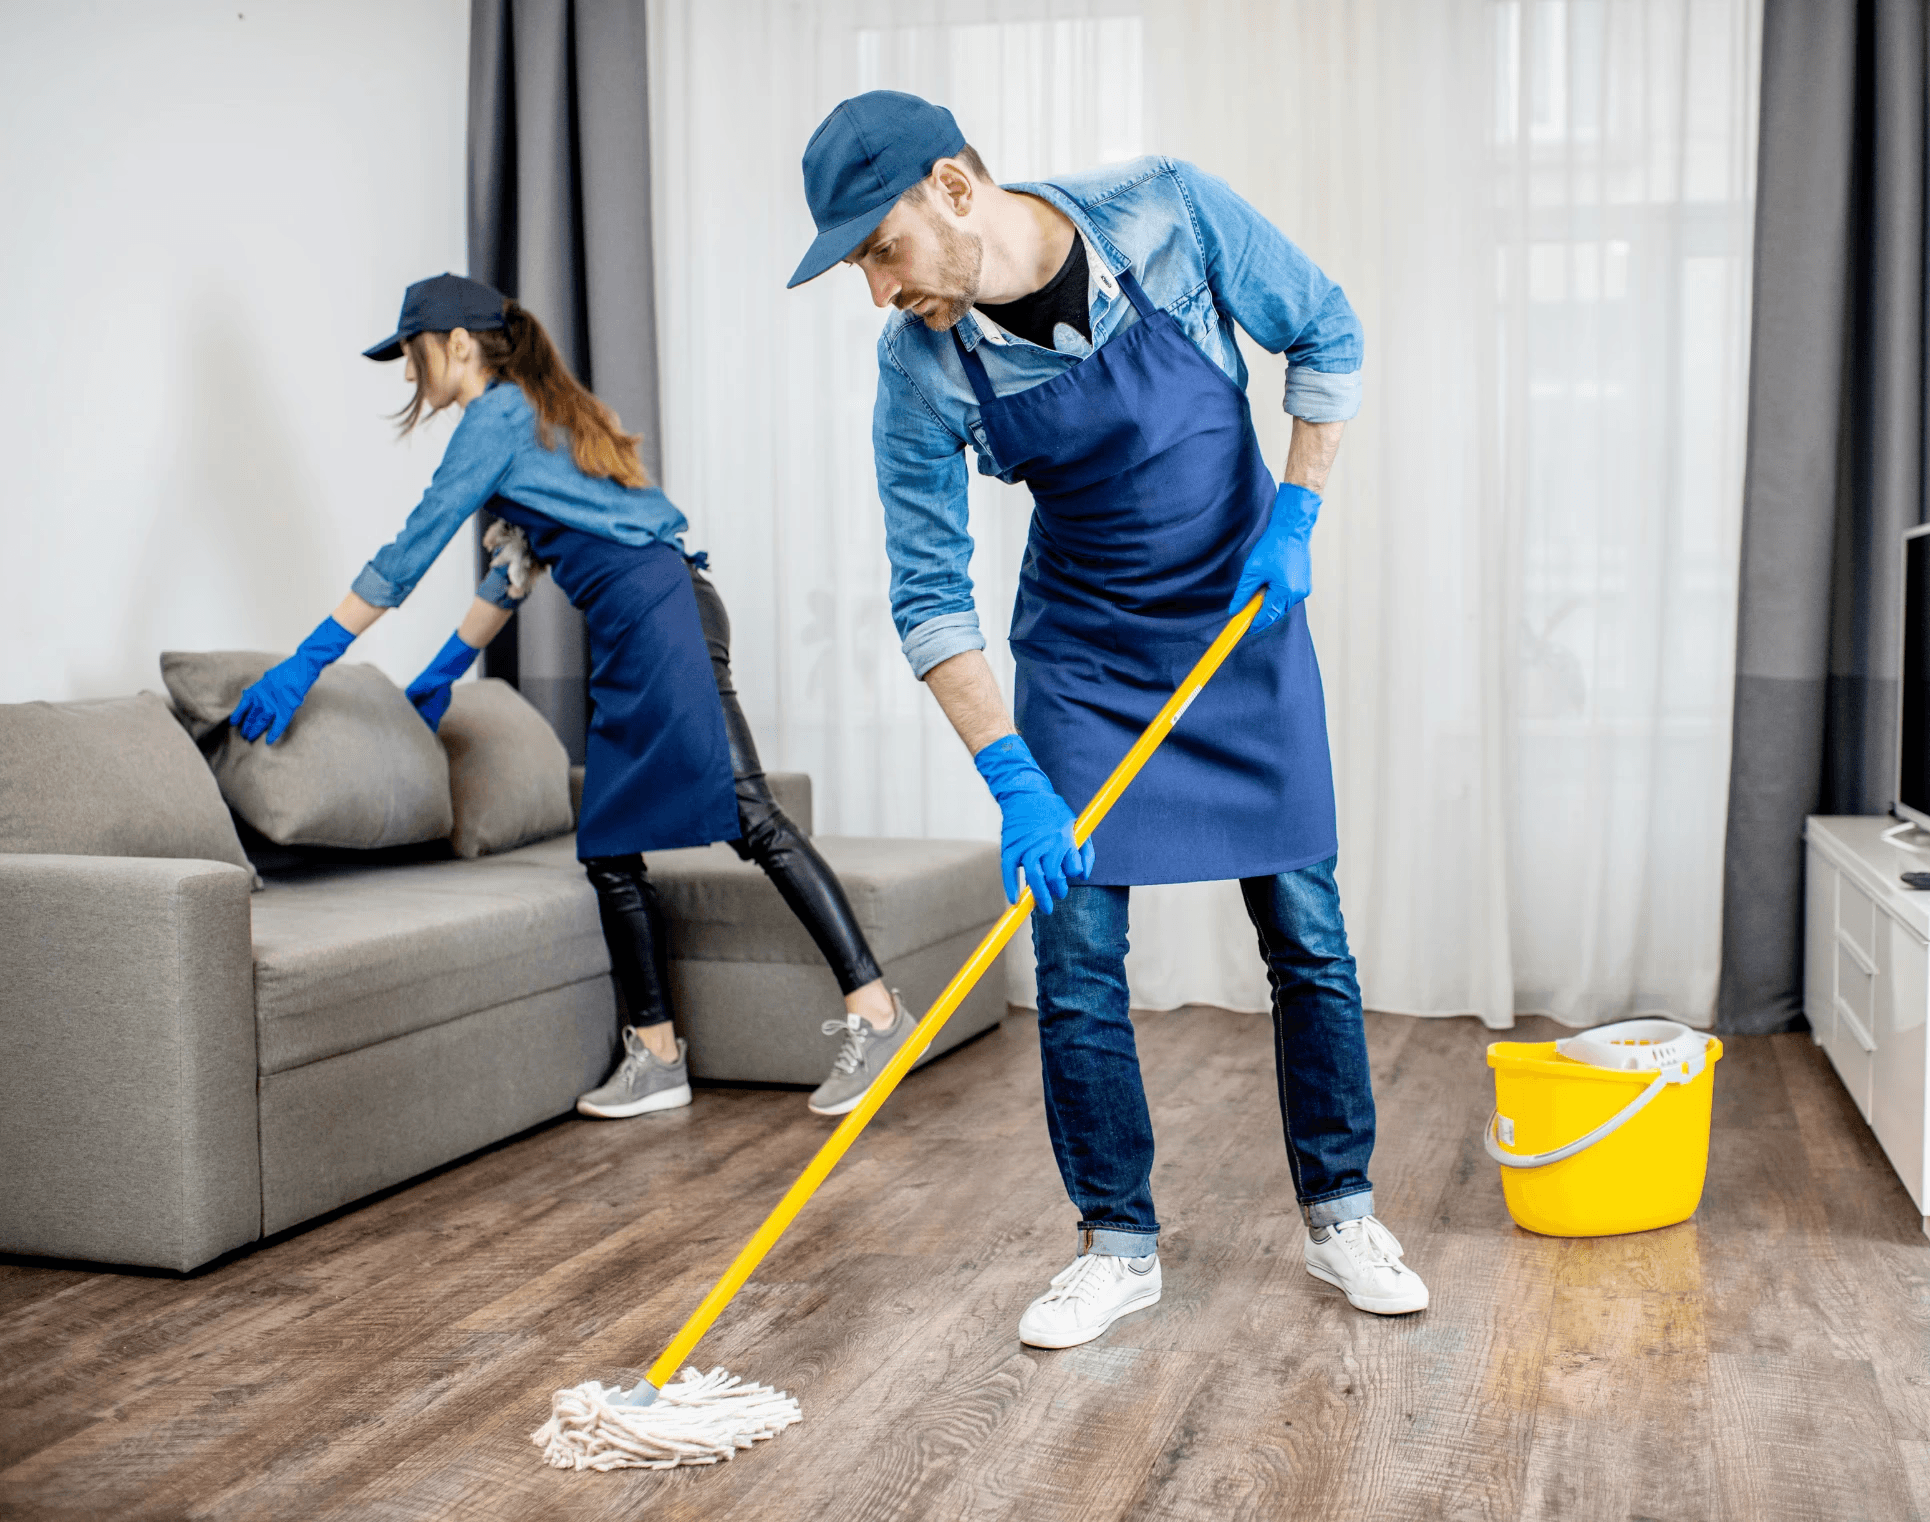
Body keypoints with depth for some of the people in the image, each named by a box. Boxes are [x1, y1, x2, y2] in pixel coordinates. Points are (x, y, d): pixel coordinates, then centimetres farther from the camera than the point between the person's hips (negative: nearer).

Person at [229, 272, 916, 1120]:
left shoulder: (497, 416, -2)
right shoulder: (538, 413, 27)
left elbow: (410, 553, -3)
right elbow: (517, 564, 33)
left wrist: (307, 661, 1)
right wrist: (447, 668, 37)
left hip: (654, 612, -10)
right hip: (634, 634, 10)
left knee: (748, 818, -16)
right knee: (610, 850, 7)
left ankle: (873, 1011, -19)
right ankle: (655, 1058, 10)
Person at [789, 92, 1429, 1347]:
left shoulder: (1168, 212, -20)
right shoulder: (921, 370, -18)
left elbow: (1327, 337, -5)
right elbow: (930, 594, -15)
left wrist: (1295, 517, -12)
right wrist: (1011, 780, -24)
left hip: (1246, 621, 0)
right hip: (1080, 654, 1)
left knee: (1306, 935, 4)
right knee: (1077, 960, -3)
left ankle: (1342, 1214, 21)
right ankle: (1119, 1244, 14)